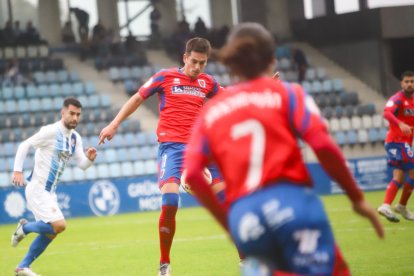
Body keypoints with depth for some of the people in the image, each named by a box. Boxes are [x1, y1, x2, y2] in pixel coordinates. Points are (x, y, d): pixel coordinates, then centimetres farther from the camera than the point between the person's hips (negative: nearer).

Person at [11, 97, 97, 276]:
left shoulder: (75, 138, 8)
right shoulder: (51, 131, -14)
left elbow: (82, 164, 6)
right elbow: (24, 145, -13)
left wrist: (89, 158, -16)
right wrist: (18, 170, -22)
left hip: (49, 191, 9)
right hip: (37, 189, -9)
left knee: (50, 232, 12)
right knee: (59, 225, -19)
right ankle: (25, 228, 5)